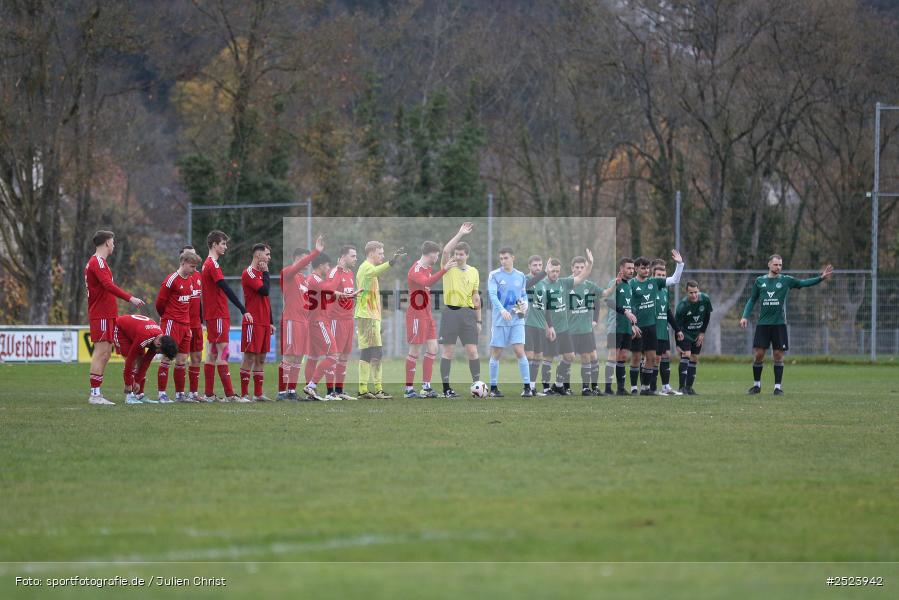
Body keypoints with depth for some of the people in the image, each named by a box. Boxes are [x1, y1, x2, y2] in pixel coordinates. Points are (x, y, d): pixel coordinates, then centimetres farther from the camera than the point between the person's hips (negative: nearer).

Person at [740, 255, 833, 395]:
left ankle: (778, 387, 6)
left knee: (778, 356, -1)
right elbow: (752, 300, 13)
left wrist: (820, 278, -15)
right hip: (762, 324, 1)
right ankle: (756, 385, 13)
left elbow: (804, 283, -3)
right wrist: (745, 316, 4)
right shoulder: (760, 281, 7)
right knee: (759, 354, -2)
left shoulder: (786, 280, 4)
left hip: (779, 324, -1)